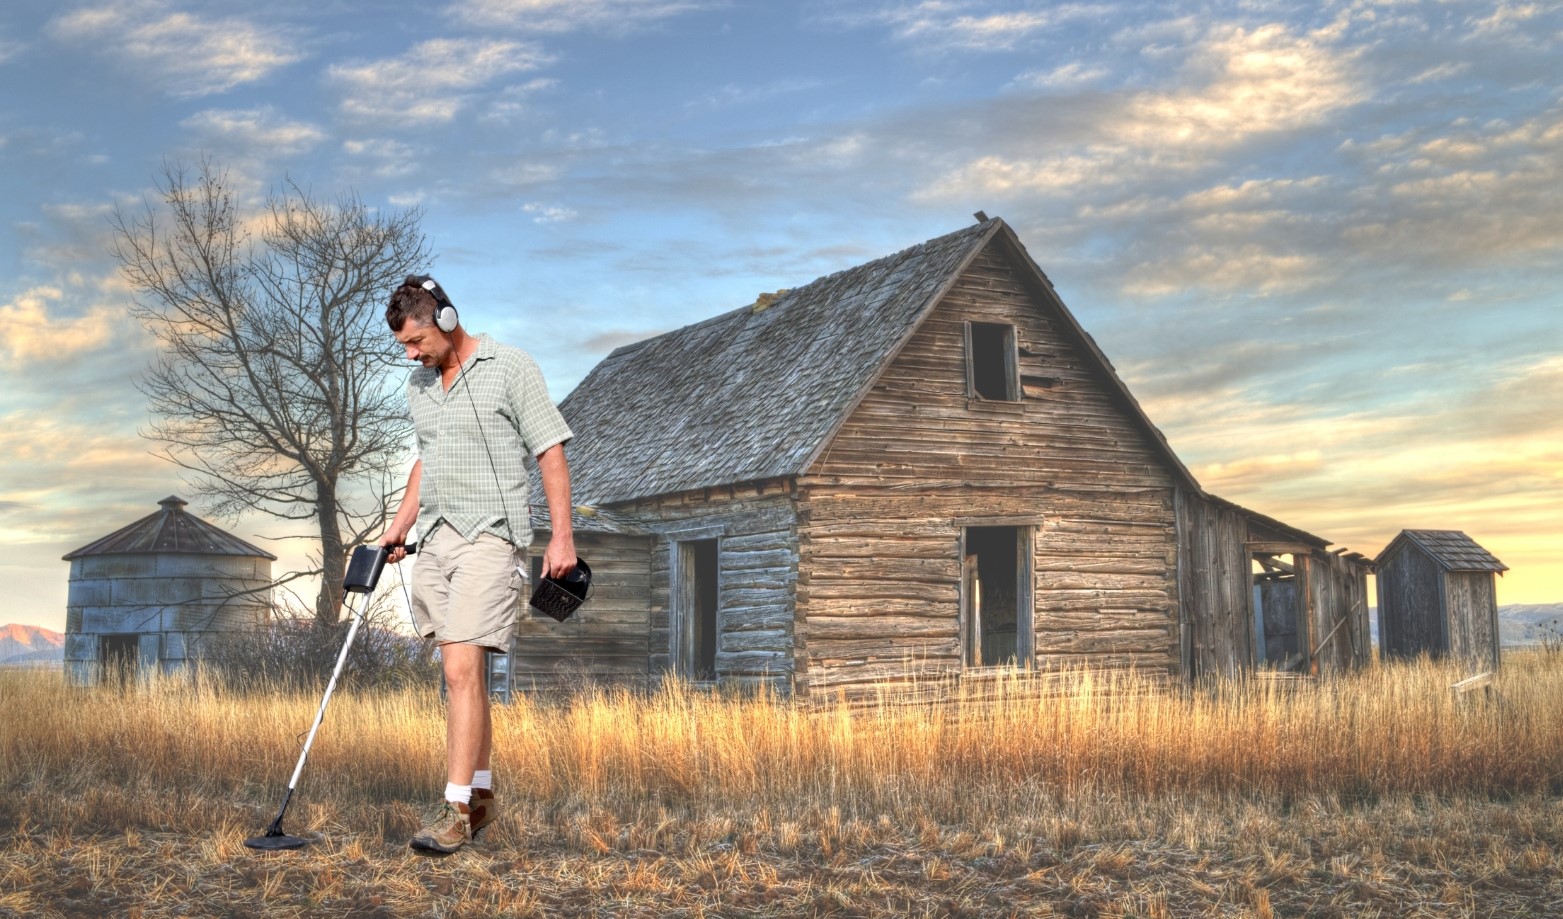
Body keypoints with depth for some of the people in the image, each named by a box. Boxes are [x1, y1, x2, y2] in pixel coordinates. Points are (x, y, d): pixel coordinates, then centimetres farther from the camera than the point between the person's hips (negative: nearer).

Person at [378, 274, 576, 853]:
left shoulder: (510, 368, -6)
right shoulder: (418, 385, 15)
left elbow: (551, 452, -8)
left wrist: (562, 537, -13)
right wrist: (400, 524, 17)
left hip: (490, 537, -7)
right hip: (434, 542, 7)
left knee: (462, 669, -15)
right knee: (460, 673, 10)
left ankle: (456, 808, -12)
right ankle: (482, 794, 21)